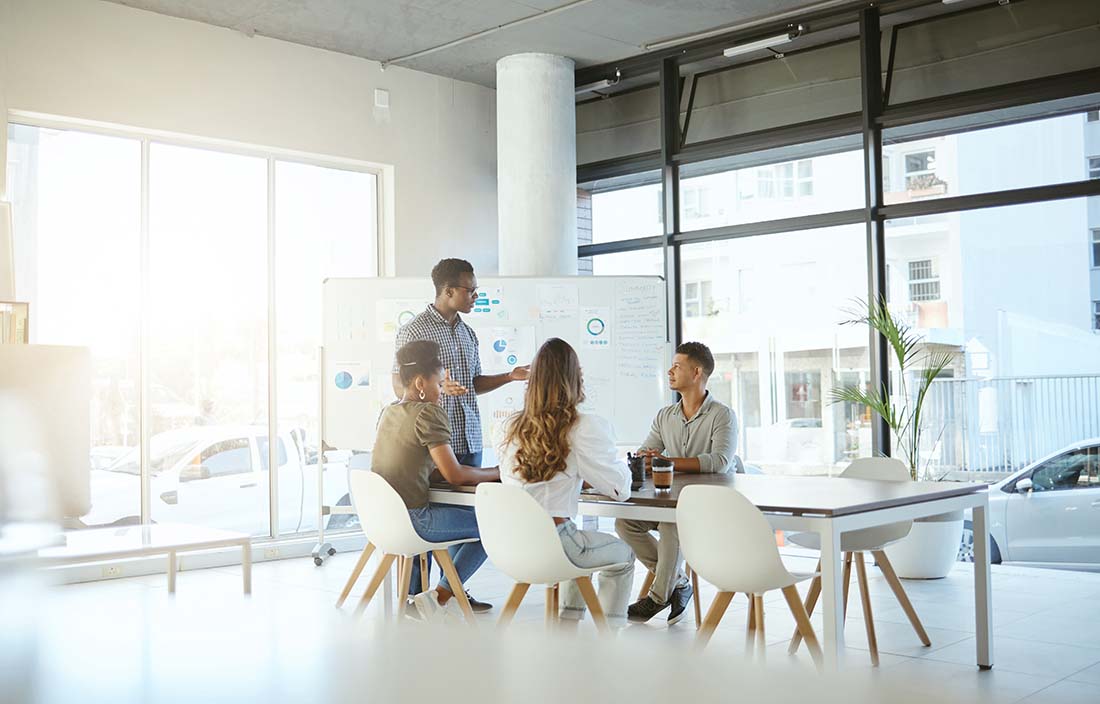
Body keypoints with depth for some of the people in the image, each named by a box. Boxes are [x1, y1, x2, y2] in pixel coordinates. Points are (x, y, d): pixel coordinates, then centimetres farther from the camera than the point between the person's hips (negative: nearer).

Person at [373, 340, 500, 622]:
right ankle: (440, 596, 0)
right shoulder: (428, 413, -15)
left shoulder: (388, 411, 11)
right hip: (410, 521, -9)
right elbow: (455, 475, -19)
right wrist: (498, 472, -3)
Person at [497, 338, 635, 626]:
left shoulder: (511, 427, 5)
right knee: (624, 553, 24)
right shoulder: (586, 427, -12)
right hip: (552, 545, -6)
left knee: (583, 545, 35)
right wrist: (621, 465, 14)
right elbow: (619, 489, -8)